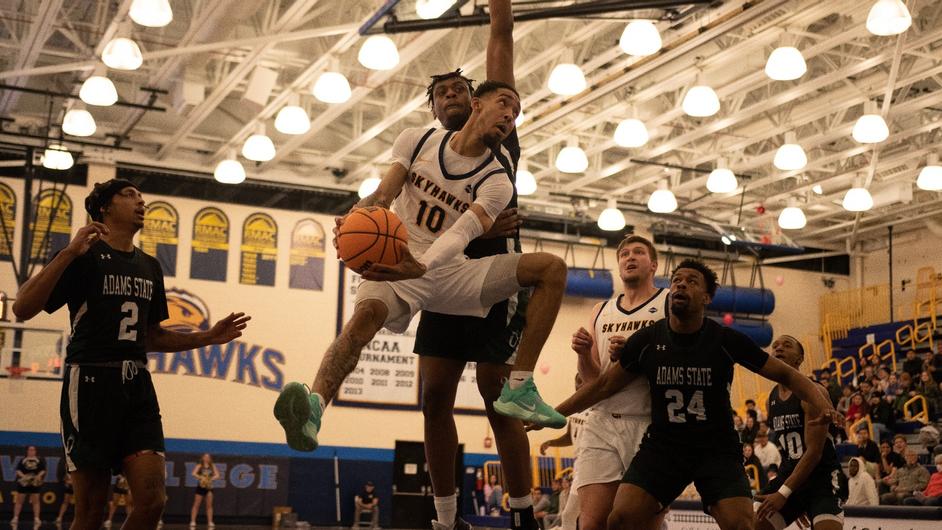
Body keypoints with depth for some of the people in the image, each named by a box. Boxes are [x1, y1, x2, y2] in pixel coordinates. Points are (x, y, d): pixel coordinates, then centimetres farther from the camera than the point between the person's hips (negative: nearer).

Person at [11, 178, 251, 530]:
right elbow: (22, 310, -14)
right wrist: (69, 253, -22)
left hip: (137, 385, 6)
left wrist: (208, 337, 12)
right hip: (91, 382, -5)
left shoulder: (150, 267, 16)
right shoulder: (86, 257, -3)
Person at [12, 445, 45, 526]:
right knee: (19, 501, 3)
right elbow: (18, 470, -1)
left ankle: (36, 518, 3)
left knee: (35, 501, 1)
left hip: (35, 483, 0)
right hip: (23, 482, 0)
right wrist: (22, 475, -19)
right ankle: (15, 518, 8)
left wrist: (39, 475, -18)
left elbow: (43, 470, 1)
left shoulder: (40, 460, 6)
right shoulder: (23, 460, 7)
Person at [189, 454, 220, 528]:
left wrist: (211, 479, -21)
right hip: (200, 487, -2)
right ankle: (192, 521, 2)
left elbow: (217, 475, -4)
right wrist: (201, 478, -27)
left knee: (209, 505, 3)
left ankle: (210, 522, 7)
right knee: (196, 505, 0)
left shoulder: (212, 466, 6)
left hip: (209, 487, 2)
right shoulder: (199, 466, -1)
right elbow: (193, 474, -15)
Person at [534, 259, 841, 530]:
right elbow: (605, 385, 9)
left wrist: (822, 404, -19)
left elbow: (785, 375, -1)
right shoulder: (647, 340, -3)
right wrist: (553, 414, 9)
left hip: (718, 448, -1)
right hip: (663, 445, 1)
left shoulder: (726, 340, -8)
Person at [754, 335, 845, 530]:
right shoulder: (771, 399, 10)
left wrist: (783, 494, -23)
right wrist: (797, 504, 20)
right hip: (790, 476, 7)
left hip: (822, 477, -7)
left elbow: (814, 452, -19)